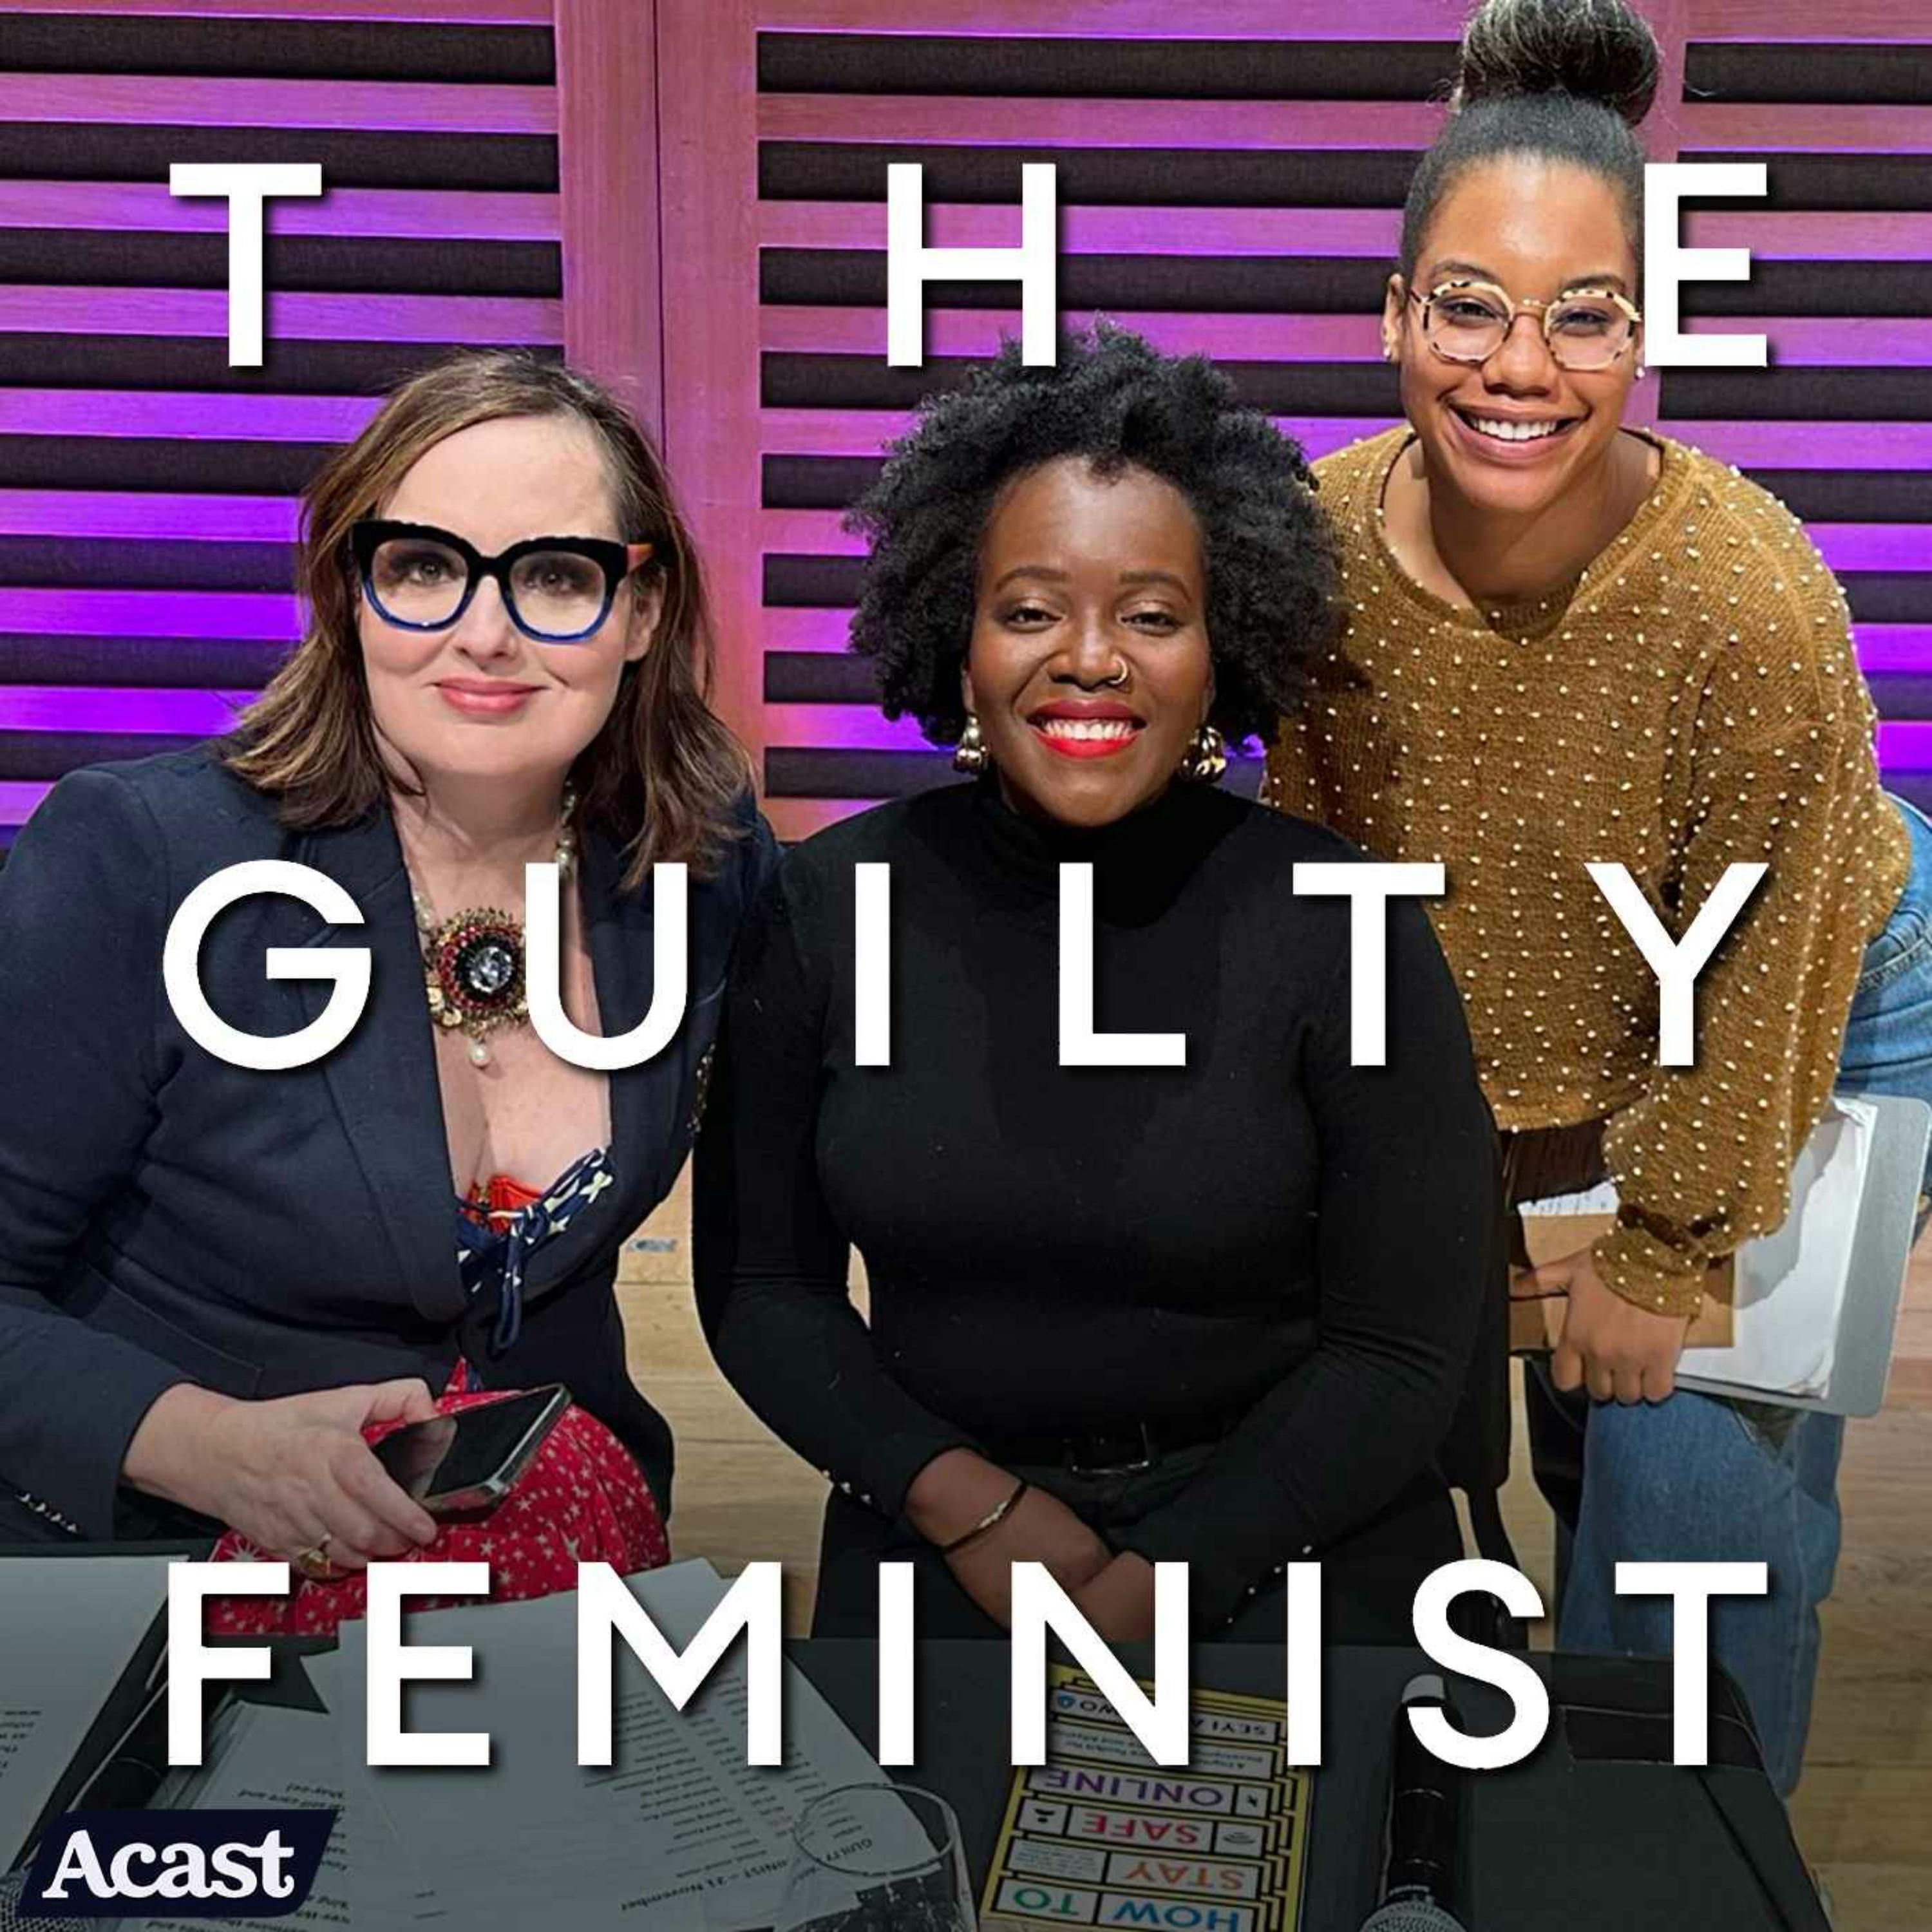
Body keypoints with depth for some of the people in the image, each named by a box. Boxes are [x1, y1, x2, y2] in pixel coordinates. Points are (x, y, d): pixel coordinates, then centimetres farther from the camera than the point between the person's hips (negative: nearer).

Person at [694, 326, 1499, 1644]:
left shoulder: (1345, 932, -14)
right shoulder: (825, 907, -9)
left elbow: (1402, 1351, -11)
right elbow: (762, 1285, -2)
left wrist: (1152, 1586, -14)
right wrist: (963, 1499, -13)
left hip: (1278, 1549, -1)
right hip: (933, 1552, 2)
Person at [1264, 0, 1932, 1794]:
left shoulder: (1748, 597, -34)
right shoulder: (1323, 540, -22)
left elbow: (1757, 973, -22)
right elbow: (1317, 859, -6)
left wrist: (1662, 1252, -12)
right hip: (1488, 1028, 3)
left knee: (1693, 1468, -1)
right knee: (1583, 1449, 17)